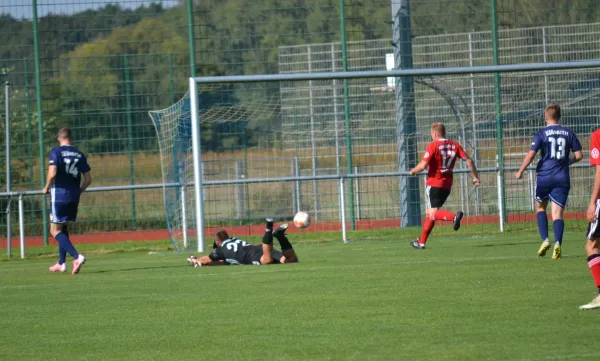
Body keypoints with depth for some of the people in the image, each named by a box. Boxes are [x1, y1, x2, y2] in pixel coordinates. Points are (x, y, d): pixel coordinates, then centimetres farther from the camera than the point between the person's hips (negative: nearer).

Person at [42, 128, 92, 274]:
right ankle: (61, 263, 23)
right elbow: (88, 179, 7)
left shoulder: (56, 152, -7)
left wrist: (46, 188, -2)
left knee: (55, 231, 0)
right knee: (63, 228, 22)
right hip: (74, 197, 6)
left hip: (59, 195, -5)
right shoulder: (79, 155, 7)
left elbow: (52, 173, -20)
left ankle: (76, 256, -19)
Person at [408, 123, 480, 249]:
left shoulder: (433, 146, -9)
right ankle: (421, 242, 22)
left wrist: (413, 171, 4)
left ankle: (454, 216, -38)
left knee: (433, 213, -11)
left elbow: (423, 166, -16)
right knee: (431, 213, 17)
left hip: (433, 184, -7)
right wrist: (475, 177, 6)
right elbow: (469, 160, -1)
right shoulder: (454, 145, 6)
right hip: (447, 185, 7)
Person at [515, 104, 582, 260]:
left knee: (540, 207, 19)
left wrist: (520, 172, 4)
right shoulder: (569, 133, 4)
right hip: (562, 178, 2)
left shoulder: (542, 134, -4)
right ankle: (558, 243, -21)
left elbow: (530, 155, -9)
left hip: (544, 177, -2)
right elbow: (579, 155, 6)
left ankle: (545, 240, 3)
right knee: (558, 213, -1)